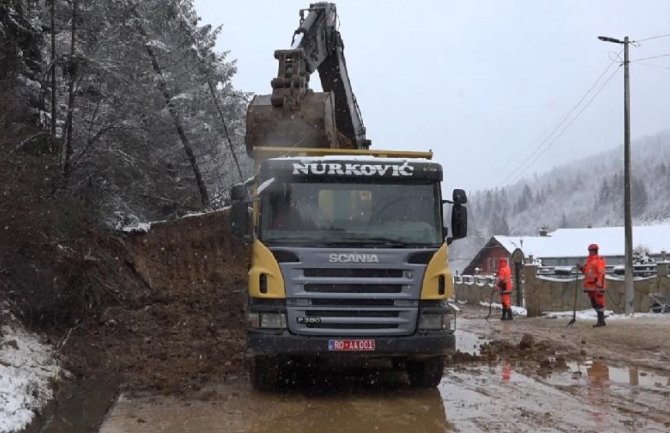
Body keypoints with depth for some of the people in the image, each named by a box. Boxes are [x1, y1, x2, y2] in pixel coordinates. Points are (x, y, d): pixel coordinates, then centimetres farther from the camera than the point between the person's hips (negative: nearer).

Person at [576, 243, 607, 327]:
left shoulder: (599, 260, -9)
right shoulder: (588, 260, 17)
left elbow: (601, 273, -17)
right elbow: (586, 271, 25)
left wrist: (599, 284, -26)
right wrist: (581, 268, 6)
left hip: (597, 286, -9)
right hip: (590, 286, 9)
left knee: (599, 303, -7)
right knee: (594, 304, 12)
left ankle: (600, 321, -5)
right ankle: (601, 320, 20)